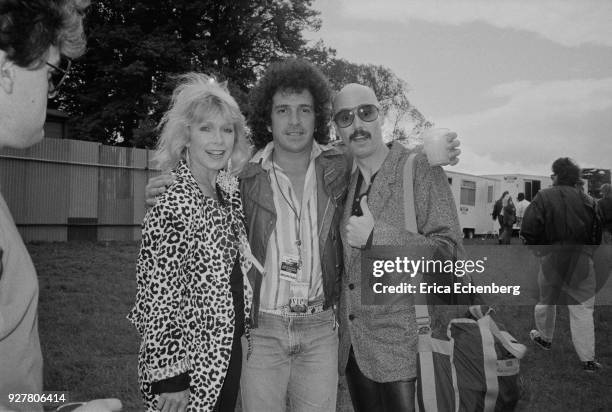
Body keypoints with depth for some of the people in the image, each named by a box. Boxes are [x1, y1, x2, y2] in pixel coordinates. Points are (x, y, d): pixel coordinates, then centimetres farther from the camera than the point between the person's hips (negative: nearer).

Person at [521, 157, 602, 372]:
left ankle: (544, 338, 40)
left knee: (546, 300, 21)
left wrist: (539, 248, 3)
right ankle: (588, 359, 4)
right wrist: (586, 249, 14)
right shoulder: (587, 200, 1)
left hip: (551, 259, -1)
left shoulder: (543, 197, -8)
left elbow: (528, 230, -14)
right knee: (582, 309, 4)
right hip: (581, 261, 1)